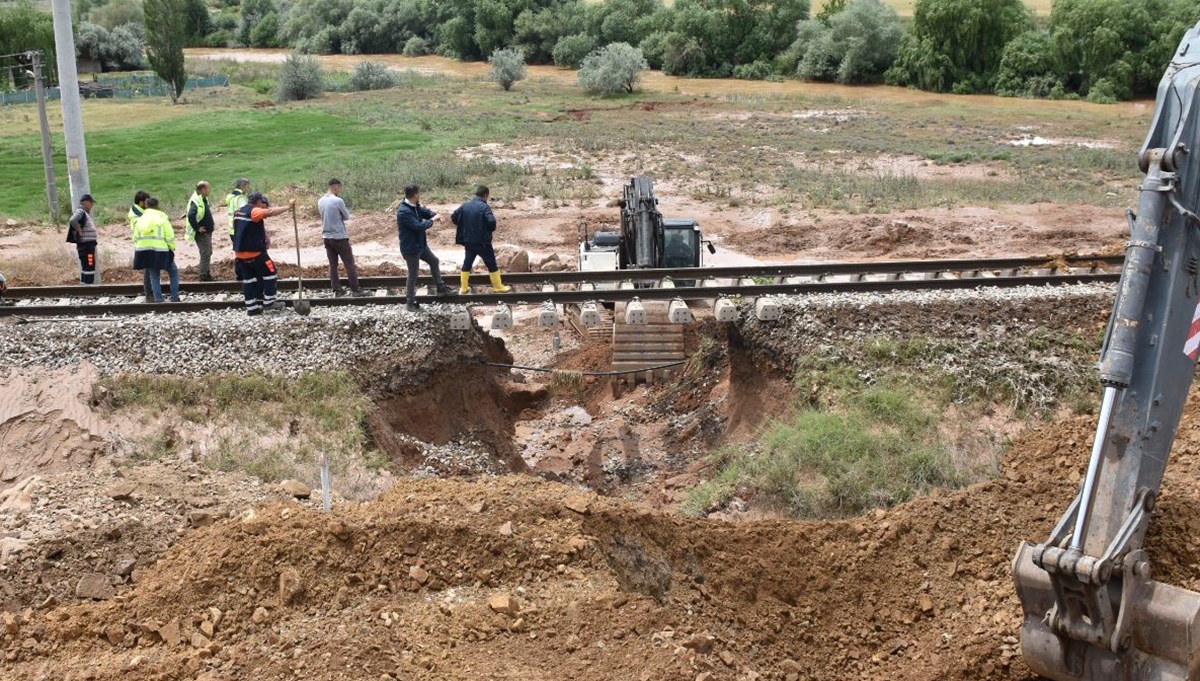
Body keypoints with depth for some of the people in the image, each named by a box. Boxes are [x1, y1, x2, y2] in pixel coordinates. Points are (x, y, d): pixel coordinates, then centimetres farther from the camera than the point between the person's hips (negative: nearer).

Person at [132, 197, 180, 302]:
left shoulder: (140, 219, 11)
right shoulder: (162, 218, -4)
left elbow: (135, 238, 10)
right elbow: (170, 236, -9)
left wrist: (139, 248, 20)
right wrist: (172, 248, 5)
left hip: (144, 251, 5)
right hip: (160, 251, -4)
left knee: (154, 276, 14)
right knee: (174, 272, 11)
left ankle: (158, 299, 9)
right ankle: (174, 298, 6)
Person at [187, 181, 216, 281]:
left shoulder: (204, 199, 11)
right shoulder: (196, 201, -21)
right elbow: (191, 216, -34)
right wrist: (197, 228, -26)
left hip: (207, 232, 10)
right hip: (201, 233, -10)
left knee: (208, 253, 18)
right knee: (205, 253, -7)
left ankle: (206, 273, 28)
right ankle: (204, 276, -1)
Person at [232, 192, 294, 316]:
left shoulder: (239, 212, 15)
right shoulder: (254, 212, -12)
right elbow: (270, 212, -28)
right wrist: (288, 207, -26)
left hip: (240, 252, 8)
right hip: (254, 252, -8)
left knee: (248, 279, 11)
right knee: (270, 273, 4)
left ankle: (252, 307, 12)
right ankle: (269, 303, 4)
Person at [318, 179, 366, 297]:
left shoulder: (320, 202, 4)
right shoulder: (338, 201, -17)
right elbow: (347, 216, -6)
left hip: (327, 237, 6)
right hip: (339, 237, -6)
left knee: (333, 265, 9)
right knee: (349, 263, 2)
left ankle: (336, 290, 10)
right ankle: (355, 290, 4)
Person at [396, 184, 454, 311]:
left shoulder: (415, 206, 0)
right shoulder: (403, 212, -29)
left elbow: (425, 211, 11)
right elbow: (418, 226, -32)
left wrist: (435, 215, -12)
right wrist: (432, 221, -17)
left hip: (420, 244, 10)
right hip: (410, 248, -10)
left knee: (434, 261, 23)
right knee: (413, 274, 2)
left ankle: (441, 288, 38)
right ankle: (410, 302, 17)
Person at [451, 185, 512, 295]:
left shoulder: (465, 206, 5)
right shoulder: (484, 207, -15)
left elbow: (453, 217, 7)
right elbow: (491, 221, -28)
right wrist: (491, 230, -6)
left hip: (468, 241, 6)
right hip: (482, 242, -6)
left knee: (467, 263, 17)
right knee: (491, 264, 7)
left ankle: (463, 288, 18)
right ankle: (498, 287, 14)